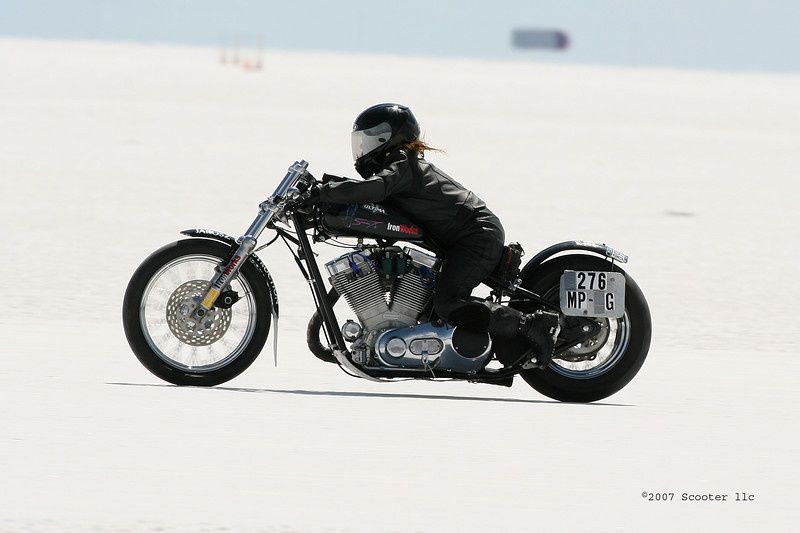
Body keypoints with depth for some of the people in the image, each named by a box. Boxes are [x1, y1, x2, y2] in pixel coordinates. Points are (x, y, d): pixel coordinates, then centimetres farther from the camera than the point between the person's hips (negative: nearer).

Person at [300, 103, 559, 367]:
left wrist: (323, 192, -27)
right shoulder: (406, 164, 20)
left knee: (448, 305, -24)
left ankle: (530, 326, -23)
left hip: (478, 234, -11)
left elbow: (374, 188, -29)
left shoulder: (400, 165, -11)